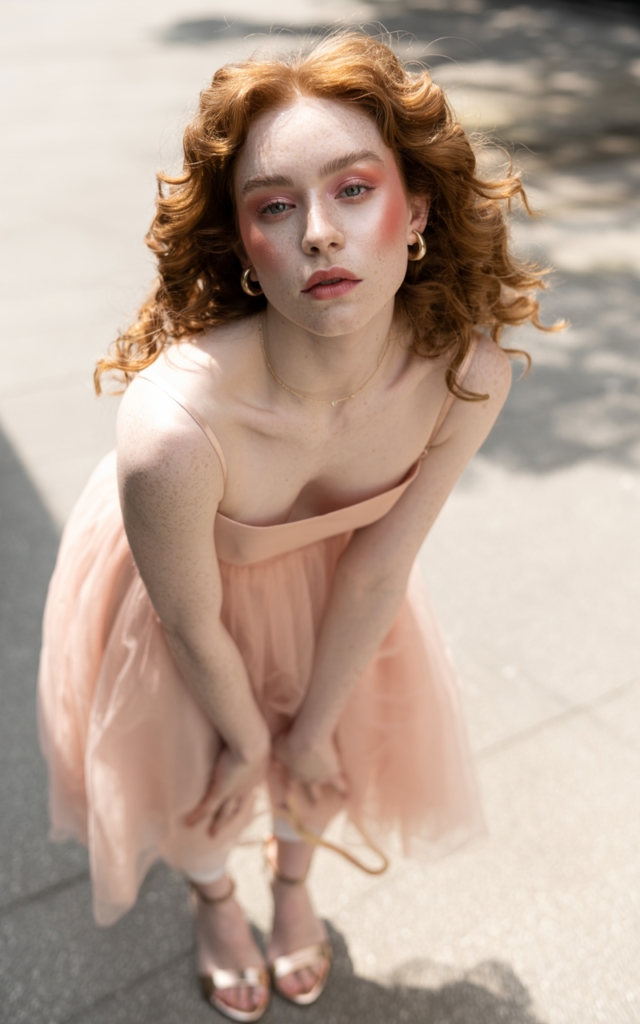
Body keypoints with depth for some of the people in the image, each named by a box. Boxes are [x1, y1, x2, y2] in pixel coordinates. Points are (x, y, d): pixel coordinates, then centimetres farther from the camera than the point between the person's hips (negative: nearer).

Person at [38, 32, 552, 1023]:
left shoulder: (469, 371, -32)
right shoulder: (172, 429, -45)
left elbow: (377, 572, -18)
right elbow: (193, 624, -25)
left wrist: (311, 730, -5)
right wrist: (244, 736, -5)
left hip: (324, 575, 3)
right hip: (187, 586, -2)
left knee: (329, 756, 22)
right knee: (203, 790, 18)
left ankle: (294, 878, 63)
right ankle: (216, 899, 60)